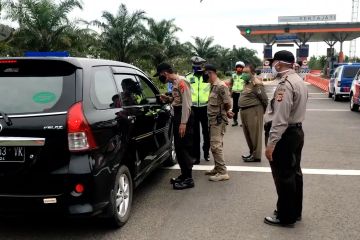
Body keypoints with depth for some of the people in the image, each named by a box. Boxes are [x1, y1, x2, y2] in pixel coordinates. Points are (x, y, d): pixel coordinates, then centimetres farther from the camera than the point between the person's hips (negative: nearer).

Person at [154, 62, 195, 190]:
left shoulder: (181, 81, -14)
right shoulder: (174, 82, 13)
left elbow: (186, 103, -20)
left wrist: (183, 123, -24)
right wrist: (168, 99, 5)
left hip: (183, 116, -10)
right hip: (177, 115, 10)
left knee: (184, 147, -7)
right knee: (179, 147, 15)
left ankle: (188, 179, -1)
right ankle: (184, 174, 25)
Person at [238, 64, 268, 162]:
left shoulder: (257, 84, -14)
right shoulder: (246, 83, 14)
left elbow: (264, 99, -12)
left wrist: (261, 111, -1)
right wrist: (242, 110, 18)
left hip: (253, 111, -9)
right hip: (244, 111, 9)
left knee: (254, 134, -2)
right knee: (248, 134, 15)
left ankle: (256, 156, 5)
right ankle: (252, 153, 27)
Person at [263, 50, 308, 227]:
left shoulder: (285, 84, -20)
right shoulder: (299, 81, 13)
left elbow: (280, 118, -25)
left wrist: (271, 143, -24)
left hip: (284, 135, -10)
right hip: (297, 131, 10)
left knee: (283, 176, 0)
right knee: (294, 173, 17)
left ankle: (286, 217, 10)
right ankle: (295, 211, 30)